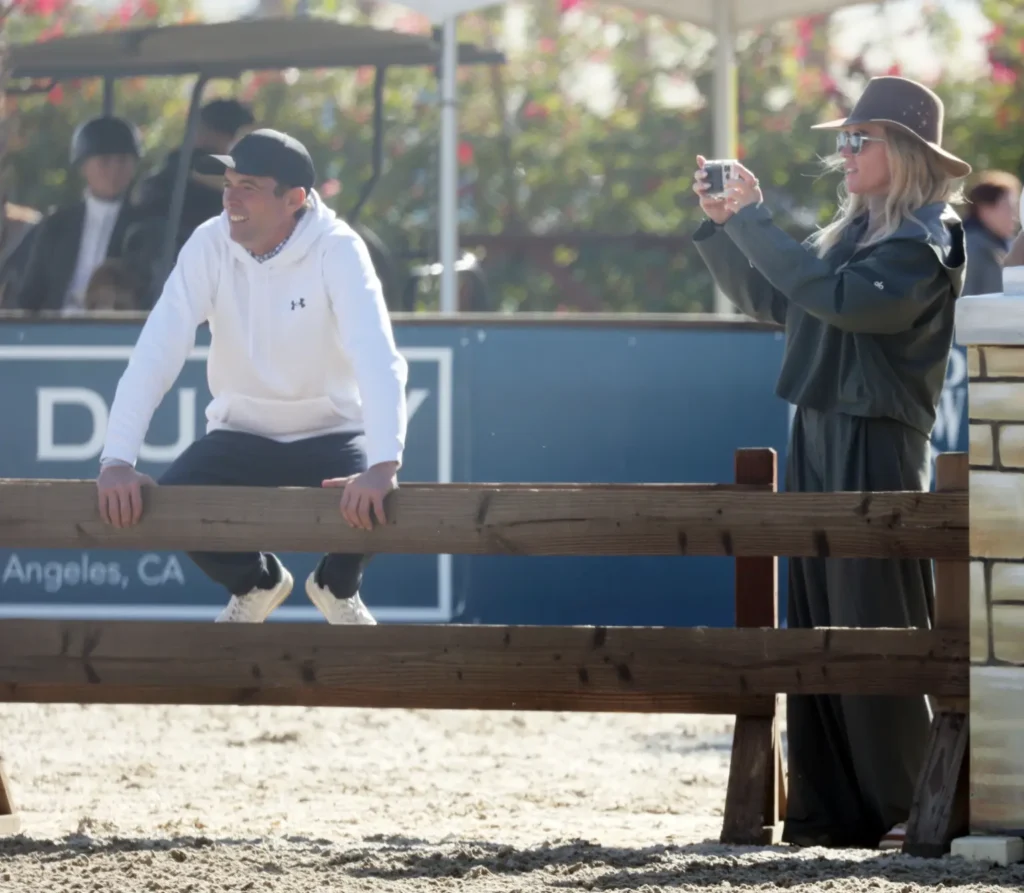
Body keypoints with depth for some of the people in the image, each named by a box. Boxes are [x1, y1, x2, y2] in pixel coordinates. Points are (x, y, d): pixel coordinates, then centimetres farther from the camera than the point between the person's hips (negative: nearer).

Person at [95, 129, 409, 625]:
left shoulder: (337, 250, -21)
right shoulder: (210, 245, -14)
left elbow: (377, 358, -33)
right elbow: (156, 353, -21)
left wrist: (383, 466, -49)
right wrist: (117, 460, -34)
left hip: (330, 432, -2)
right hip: (241, 433, 2)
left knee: (371, 503, -31)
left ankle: (338, 584, 8)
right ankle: (255, 581, 14)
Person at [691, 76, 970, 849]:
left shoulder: (926, 243, -11)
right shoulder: (851, 232, 15)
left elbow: (837, 296, -25)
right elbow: (768, 299, 22)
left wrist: (753, 221, -21)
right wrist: (720, 225, 10)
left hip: (876, 447, -9)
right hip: (819, 438, 9)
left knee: (878, 628, -7)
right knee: (817, 626, 7)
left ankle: (919, 808, -2)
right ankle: (833, 809, 9)